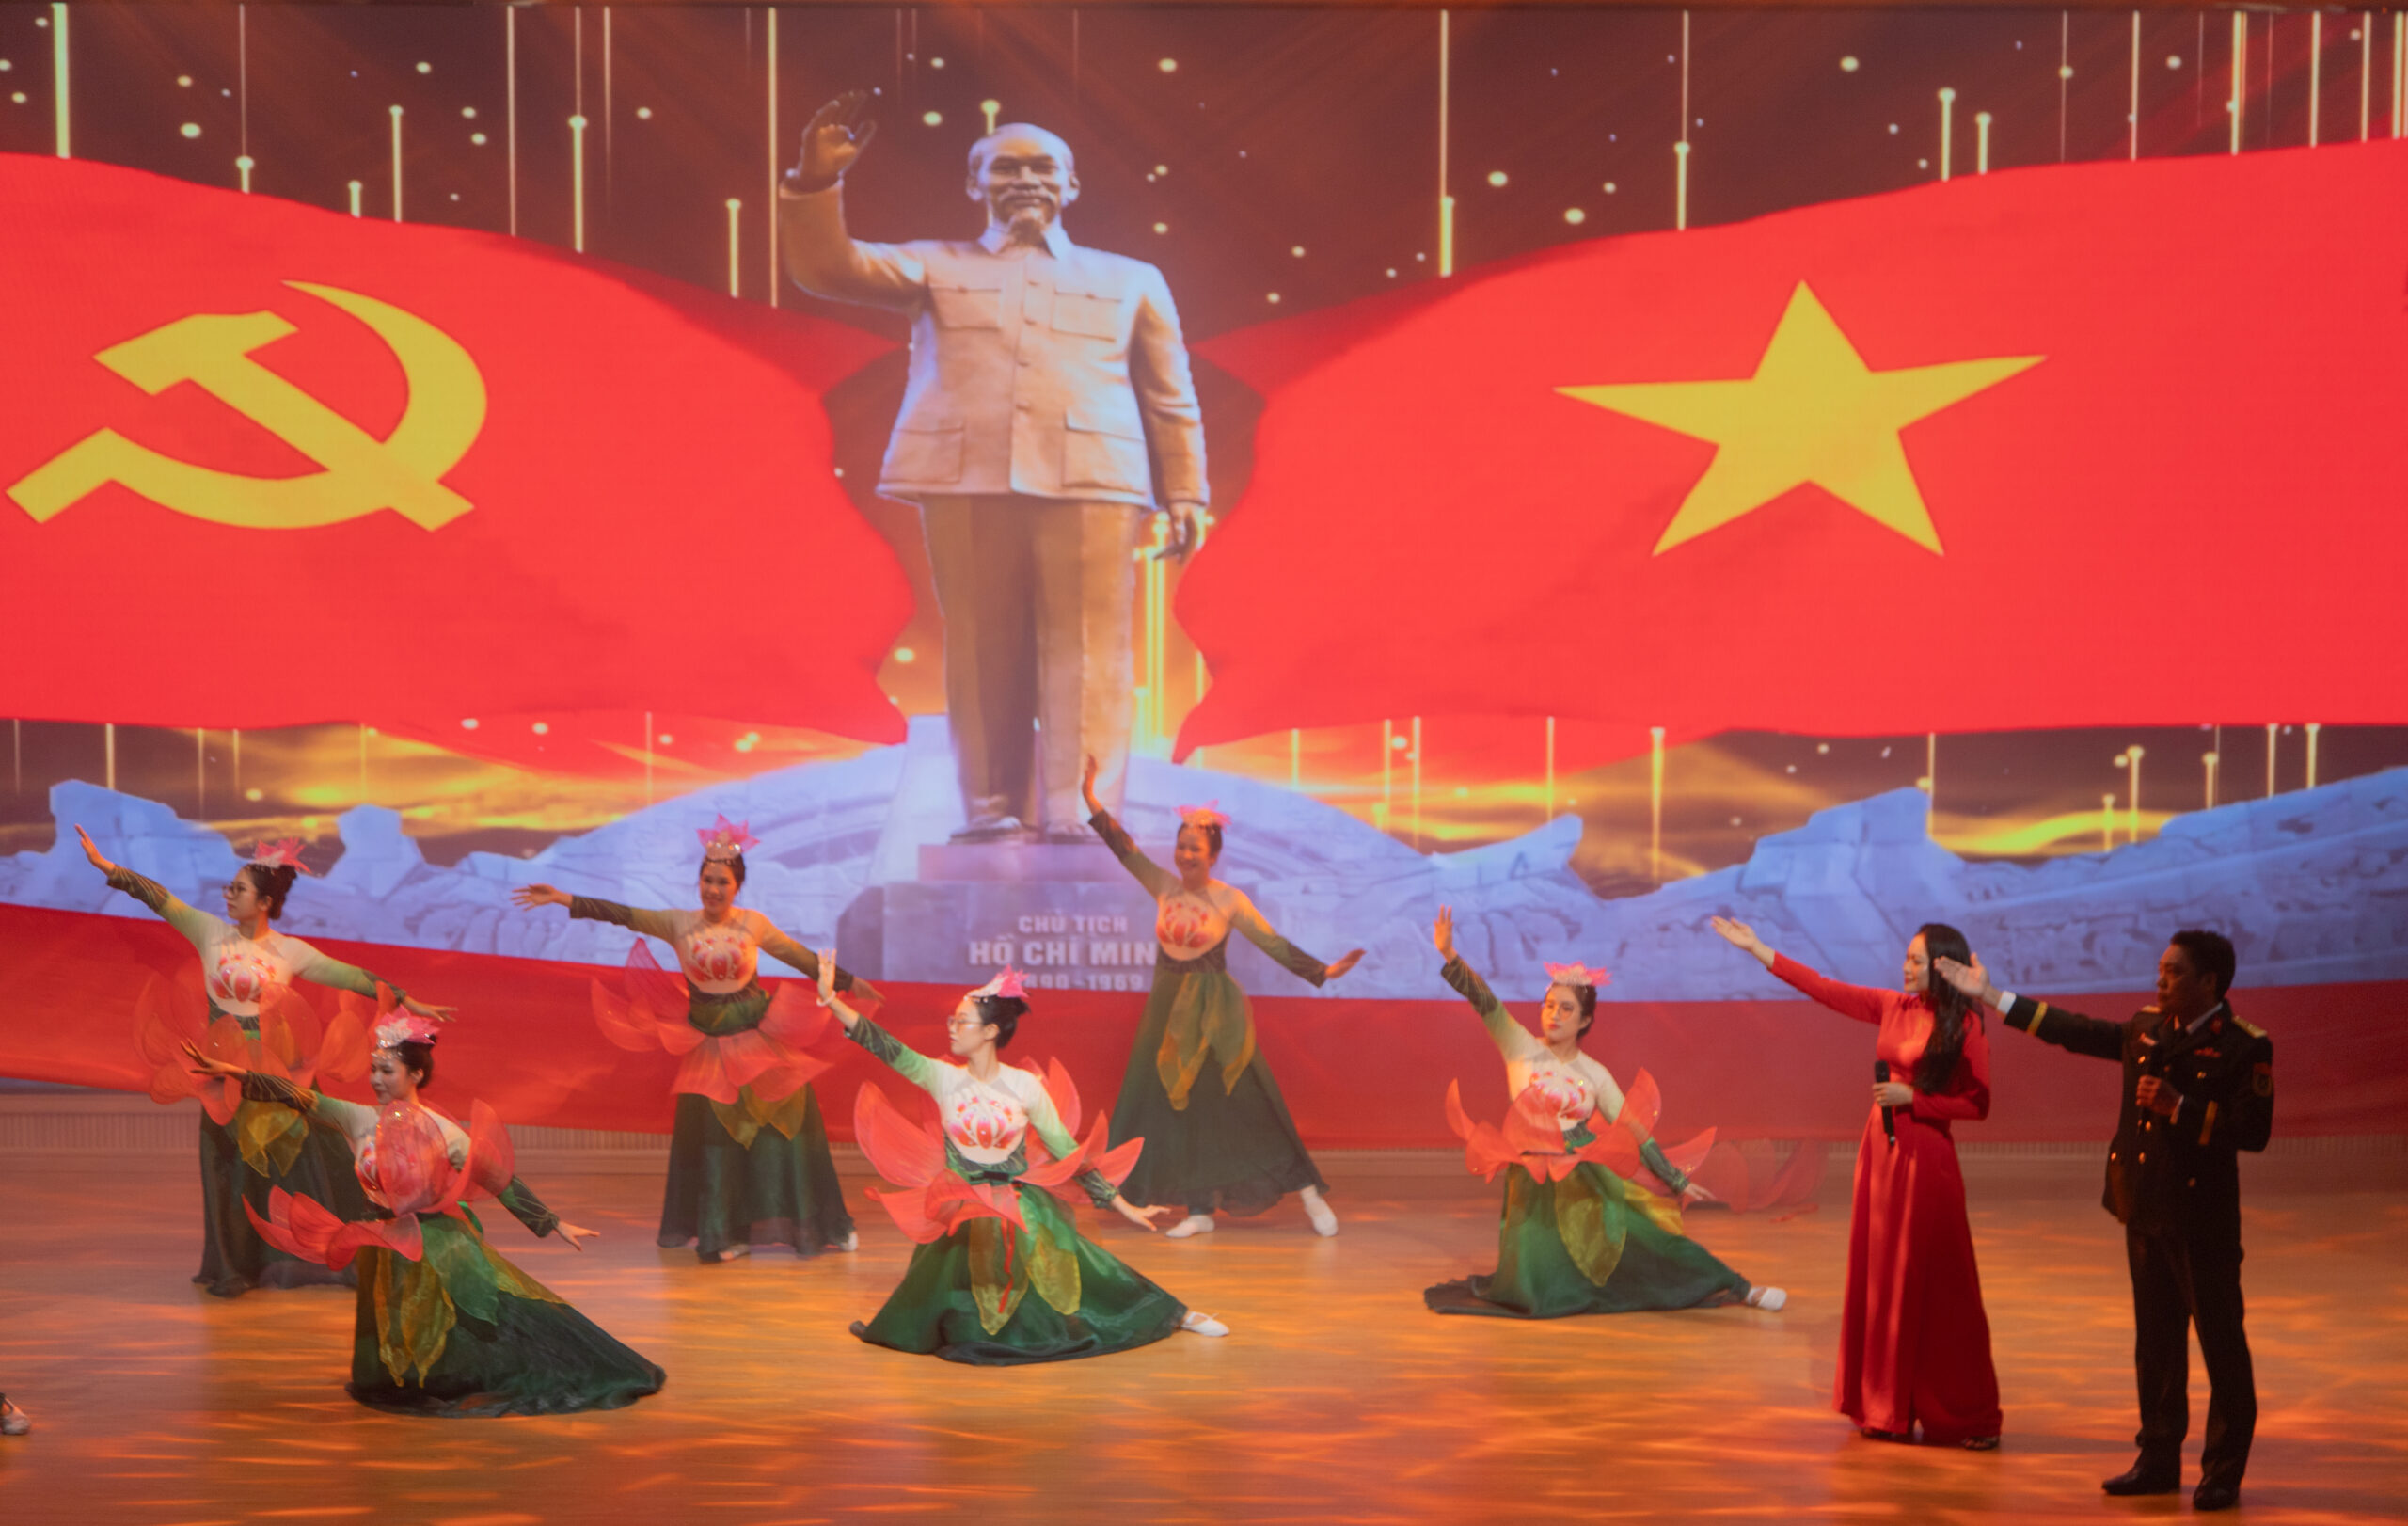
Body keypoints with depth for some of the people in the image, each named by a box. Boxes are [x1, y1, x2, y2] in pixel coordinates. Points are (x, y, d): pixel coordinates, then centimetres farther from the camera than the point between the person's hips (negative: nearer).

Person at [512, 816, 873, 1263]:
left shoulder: (754, 924, -2)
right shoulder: (679, 925, -3)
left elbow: (803, 958, 7)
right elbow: (620, 914, -9)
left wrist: (848, 983, 10)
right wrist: (561, 899, -16)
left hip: (758, 1036, 0)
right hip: (710, 1045, 0)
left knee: (787, 1121, 0)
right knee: (716, 1133, 3)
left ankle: (825, 1225, 11)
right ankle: (721, 1234, 15)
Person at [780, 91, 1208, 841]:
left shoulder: (1130, 281, 22)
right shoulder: (937, 267, 21)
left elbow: (1172, 400, 18)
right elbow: (827, 268, 8)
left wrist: (1185, 497, 8)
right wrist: (817, 181, -7)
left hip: (1088, 483, 0)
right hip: (966, 483, 1)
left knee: (1084, 650, -7)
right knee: (982, 652, -1)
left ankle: (1077, 813, -7)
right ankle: (993, 809, 5)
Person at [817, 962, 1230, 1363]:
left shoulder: (1025, 1086, -7)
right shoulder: (942, 1077, -4)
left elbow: (1067, 1151, -1)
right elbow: (884, 1046, -12)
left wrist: (1122, 1206, -1)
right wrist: (830, 998, -22)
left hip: (1024, 1208, -1)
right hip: (963, 1213, 1)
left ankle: (1177, 1316, 8)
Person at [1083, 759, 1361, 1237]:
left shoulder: (1230, 900, -7)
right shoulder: (1163, 887, 3)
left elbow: (1273, 944, -7)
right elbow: (1125, 850, 0)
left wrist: (1323, 972, -14)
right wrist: (1091, 801, -5)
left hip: (1214, 1016, -4)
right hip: (1167, 1009, 4)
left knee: (1245, 1106, -3)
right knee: (1179, 1111, 4)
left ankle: (1308, 1191, 8)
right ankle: (1200, 1210, 13)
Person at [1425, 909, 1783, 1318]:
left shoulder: (1596, 1074, 4)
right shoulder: (1521, 1047, -1)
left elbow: (1635, 1131, 10)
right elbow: (1483, 1001, -14)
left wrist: (1678, 1181, 11)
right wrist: (1450, 955, -29)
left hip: (1589, 1177, 2)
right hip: (1536, 1182, -1)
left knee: (1650, 1236, -8)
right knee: (1531, 1292, -15)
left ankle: (1740, 1289, 6)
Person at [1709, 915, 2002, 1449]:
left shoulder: (1965, 1027, -9)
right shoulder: (1892, 1006, 7)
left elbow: (1977, 1105, -10)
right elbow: (1824, 989, 11)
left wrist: (1912, 1098, -16)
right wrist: (1758, 949, 13)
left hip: (1925, 1159, -6)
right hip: (1880, 1149, 6)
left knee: (1933, 1283, -3)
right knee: (1879, 1277, 10)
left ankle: (1965, 1415, 7)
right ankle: (1888, 1407, 20)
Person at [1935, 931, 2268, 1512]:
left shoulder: (2244, 1046, -11)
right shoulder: (2145, 1029, 8)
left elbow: (2253, 1132, -17)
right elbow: (2075, 1030, 16)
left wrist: (2178, 1108, -24)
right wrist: (1991, 995, 17)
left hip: (2203, 1216, -7)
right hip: (2145, 1208, 7)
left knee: (2221, 1344, 2)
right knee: (2155, 1342, 14)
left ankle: (2224, 1471, 12)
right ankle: (2159, 1460, 24)